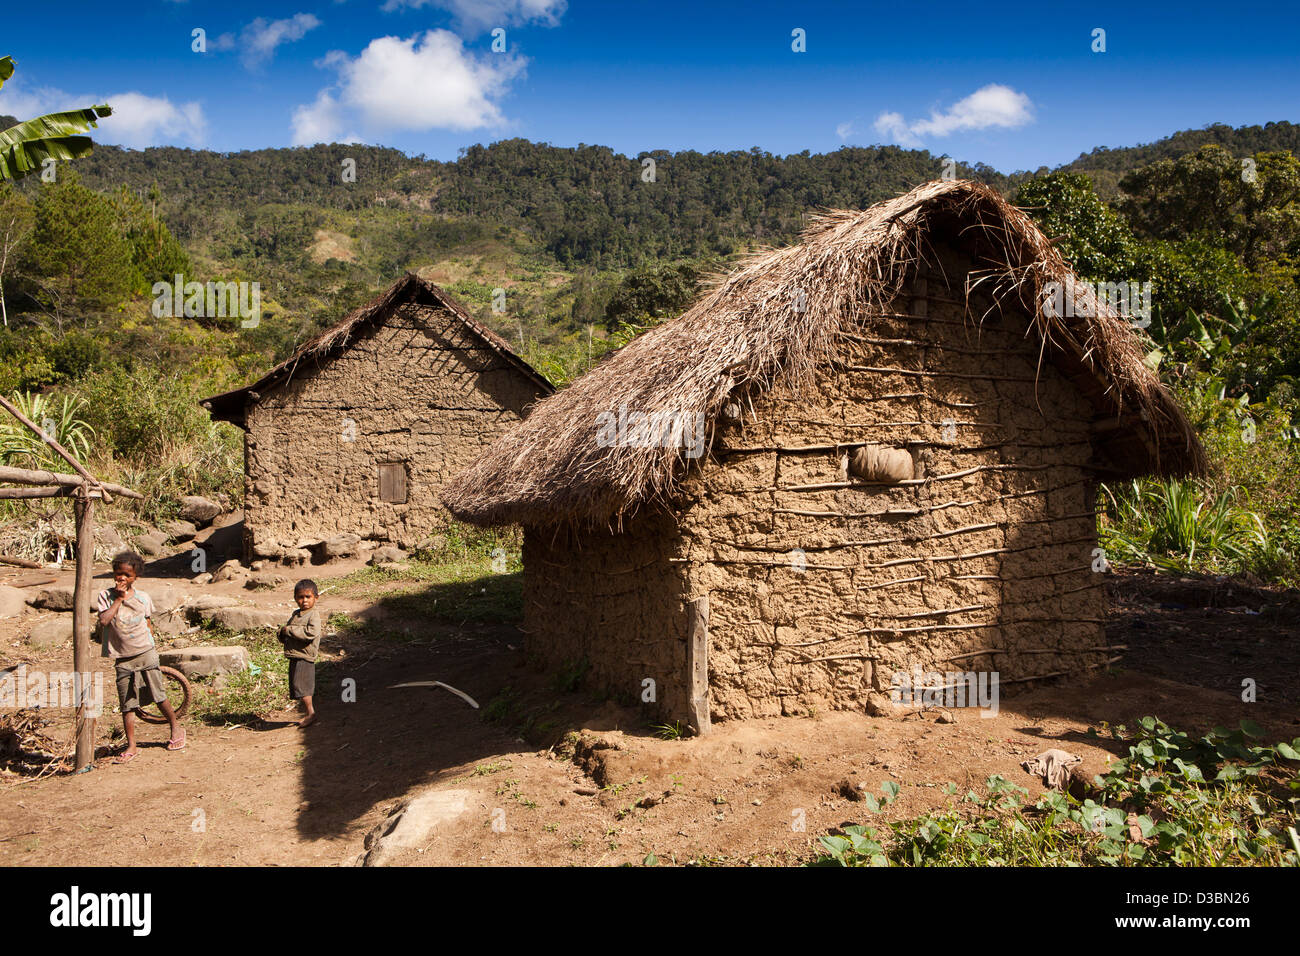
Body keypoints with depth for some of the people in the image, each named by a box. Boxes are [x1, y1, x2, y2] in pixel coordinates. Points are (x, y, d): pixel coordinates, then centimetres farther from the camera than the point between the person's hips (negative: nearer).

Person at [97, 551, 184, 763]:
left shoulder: (142, 598, 2)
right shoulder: (106, 596, -3)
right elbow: (104, 620, -19)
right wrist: (119, 598, -16)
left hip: (145, 653, 1)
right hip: (123, 659, 0)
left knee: (158, 696, 5)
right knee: (127, 704, 1)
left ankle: (176, 729, 25)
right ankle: (131, 747, 9)